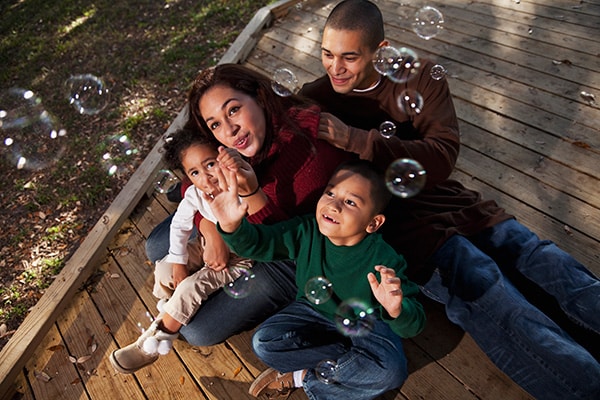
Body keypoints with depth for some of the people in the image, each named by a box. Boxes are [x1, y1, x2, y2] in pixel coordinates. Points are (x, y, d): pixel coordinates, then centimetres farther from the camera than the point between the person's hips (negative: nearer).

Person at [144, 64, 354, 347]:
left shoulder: (309, 140, -34)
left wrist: (251, 193, -43)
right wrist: (211, 231, -16)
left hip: (295, 260, -6)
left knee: (198, 330, -4)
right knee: (156, 247, 11)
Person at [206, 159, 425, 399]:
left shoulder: (384, 261, -29)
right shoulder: (306, 231, -21)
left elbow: (414, 324, -25)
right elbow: (257, 242, -20)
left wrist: (396, 309, -50)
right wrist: (232, 225, -43)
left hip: (365, 323, -2)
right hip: (314, 311, 3)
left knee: (391, 371, -28)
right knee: (264, 342, -17)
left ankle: (302, 378, -10)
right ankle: (350, 360, -6)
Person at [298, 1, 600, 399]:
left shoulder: (420, 77, 2)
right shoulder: (315, 101, -1)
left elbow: (442, 159, -13)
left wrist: (354, 139, -24)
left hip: (447, 200, 4)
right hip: (395, 223, -4)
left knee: (554, 266, -4)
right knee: (502, 309, -23)